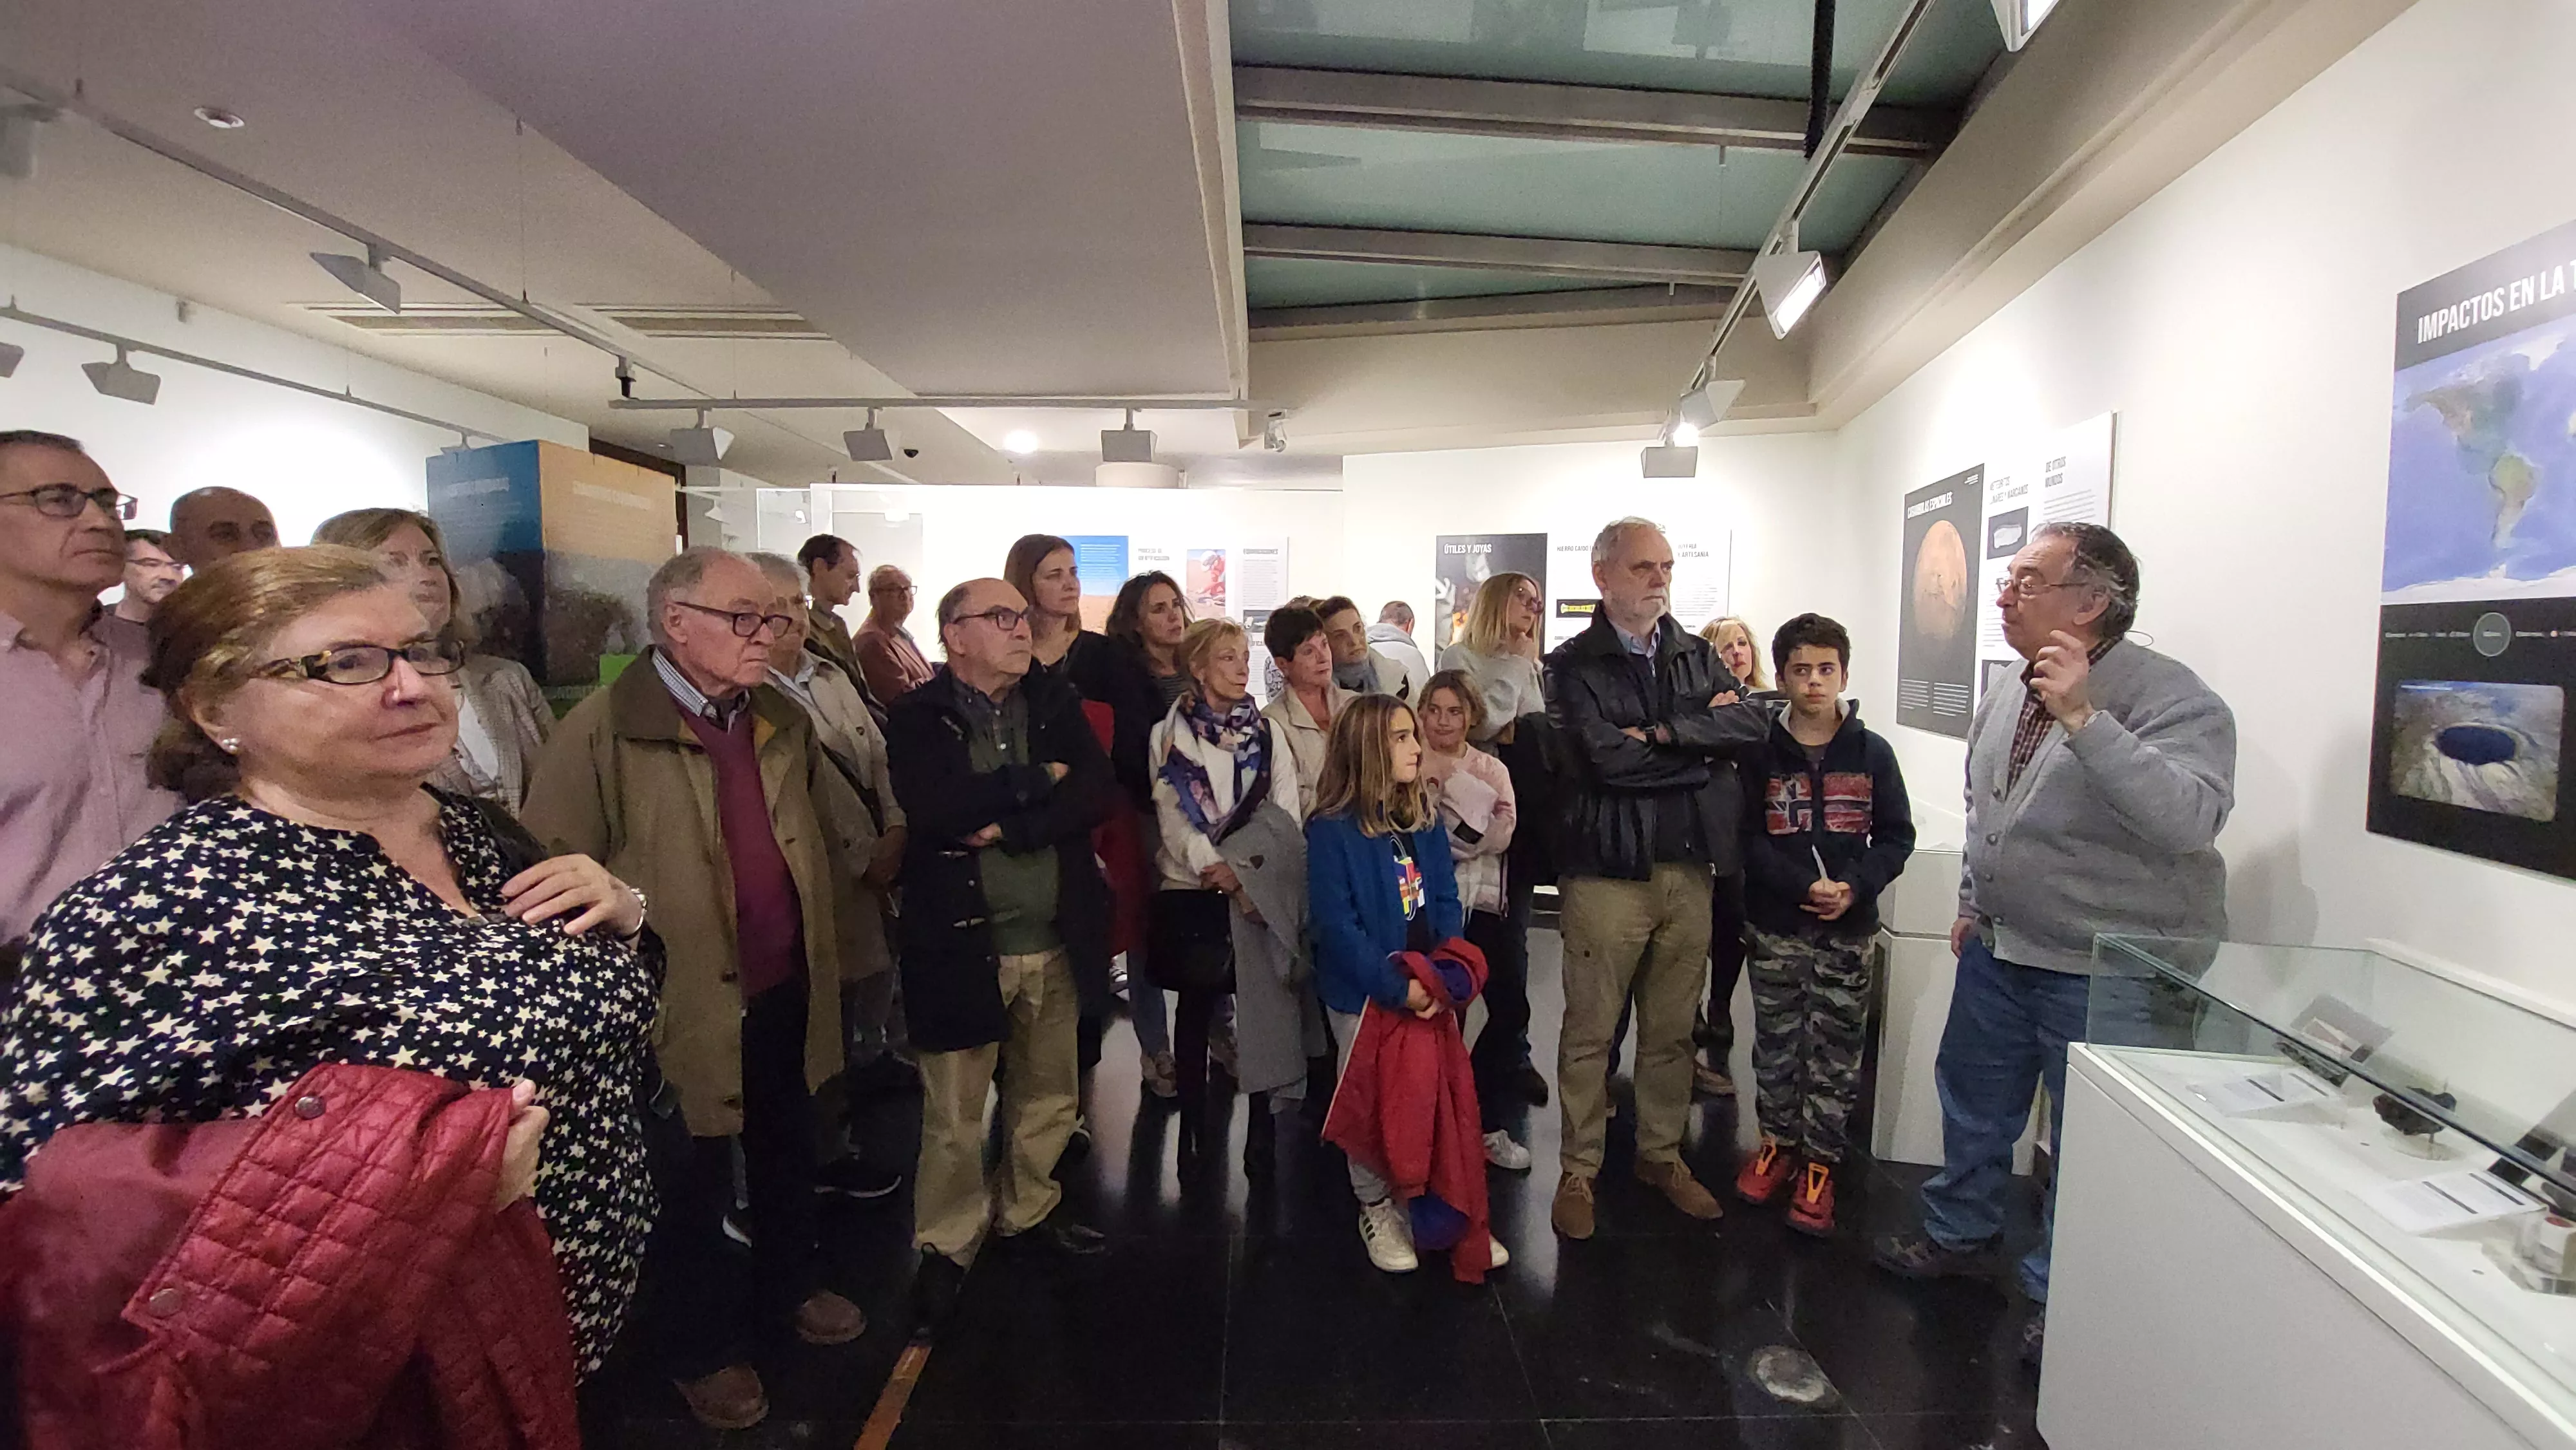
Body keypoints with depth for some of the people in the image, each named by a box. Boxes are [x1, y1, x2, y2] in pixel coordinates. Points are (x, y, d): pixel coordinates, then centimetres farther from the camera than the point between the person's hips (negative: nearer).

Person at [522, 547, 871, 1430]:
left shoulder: (784, 723, 3)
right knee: (696, 1185, 15)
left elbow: (837, 836, 13)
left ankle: (787, 1289, 49)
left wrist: (817, 930, 9)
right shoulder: (602, 732, -17)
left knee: (787, 1157, 24)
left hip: (787, 993, 6)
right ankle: (704, 1349, 38)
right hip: (689, 1008, -5)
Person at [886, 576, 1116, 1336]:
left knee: (1049, 1096, 19)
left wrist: (1006, 825, -18)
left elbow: (1101, 790, -8)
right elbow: (933, 808, -23)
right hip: (961, 943, -4)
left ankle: (1027, 1210, 42)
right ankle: (946, 1245, 30)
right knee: (954, 1117, 8)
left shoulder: (1056, 702, 5)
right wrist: (1038, 780, -15)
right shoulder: (916, 717, -7)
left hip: (1055, 941, 4)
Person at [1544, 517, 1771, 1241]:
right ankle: (1578, 1170, 19)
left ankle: (1661, 1153, 33)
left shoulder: (1700, 657, 12)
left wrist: (1664, 732, -15)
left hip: (1690, 869, 5)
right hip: (1607, 873, -4)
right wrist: (1704, 745, -7)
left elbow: (1755, 724, -4)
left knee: (1673, 1030, 15)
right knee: (1590, 1031, 4)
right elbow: (1607, 757, -18)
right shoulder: (1573, 666, -4)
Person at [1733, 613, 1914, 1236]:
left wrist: (1855, 886, -15)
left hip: (1848, 931, 0)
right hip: (1776, 927, 0)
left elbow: (1897, 836, 2)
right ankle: (1778, 1143, 29)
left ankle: (1819, 1163, 19)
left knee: (1835, 1051, 6)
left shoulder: (1872, 752, 1)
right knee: (1775, 1043, 11)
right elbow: (1746, 837, -6)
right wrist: (1802, 886, -20)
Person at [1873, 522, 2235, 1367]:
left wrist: (2082, 716, -37)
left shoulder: (2170, 699, -18)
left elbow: (2191, 820, -35)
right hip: (2000, 950, 8)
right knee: (1972, 1100, 21)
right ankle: (1959, 1234, 42)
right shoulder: (2006, 700, 6)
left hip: (2106, 972, -7)